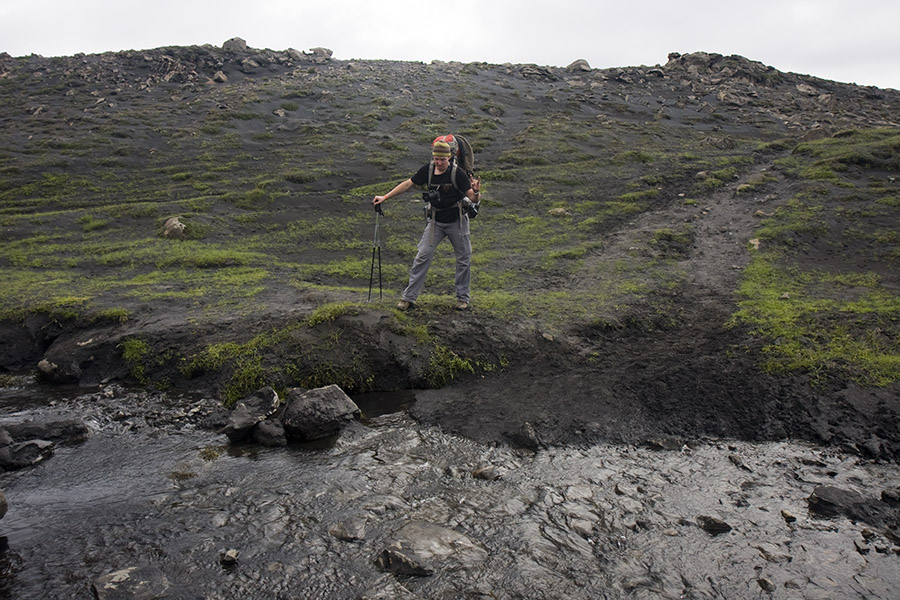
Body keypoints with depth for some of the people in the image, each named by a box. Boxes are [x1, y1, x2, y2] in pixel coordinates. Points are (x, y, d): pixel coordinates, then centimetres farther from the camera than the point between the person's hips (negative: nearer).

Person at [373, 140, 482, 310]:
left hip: (457, 221, -2)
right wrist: (385, 197, 1)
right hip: (435, 221, 3)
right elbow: (408, 184, 4)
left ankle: (463, 297, 23)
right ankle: (408, 297, 4)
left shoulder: (458, 173, -18)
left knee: (464, 259, 6)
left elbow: (474, 199, -19)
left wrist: (476, 192, -43)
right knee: (422, 256, -2)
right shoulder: (428, 170, -7)